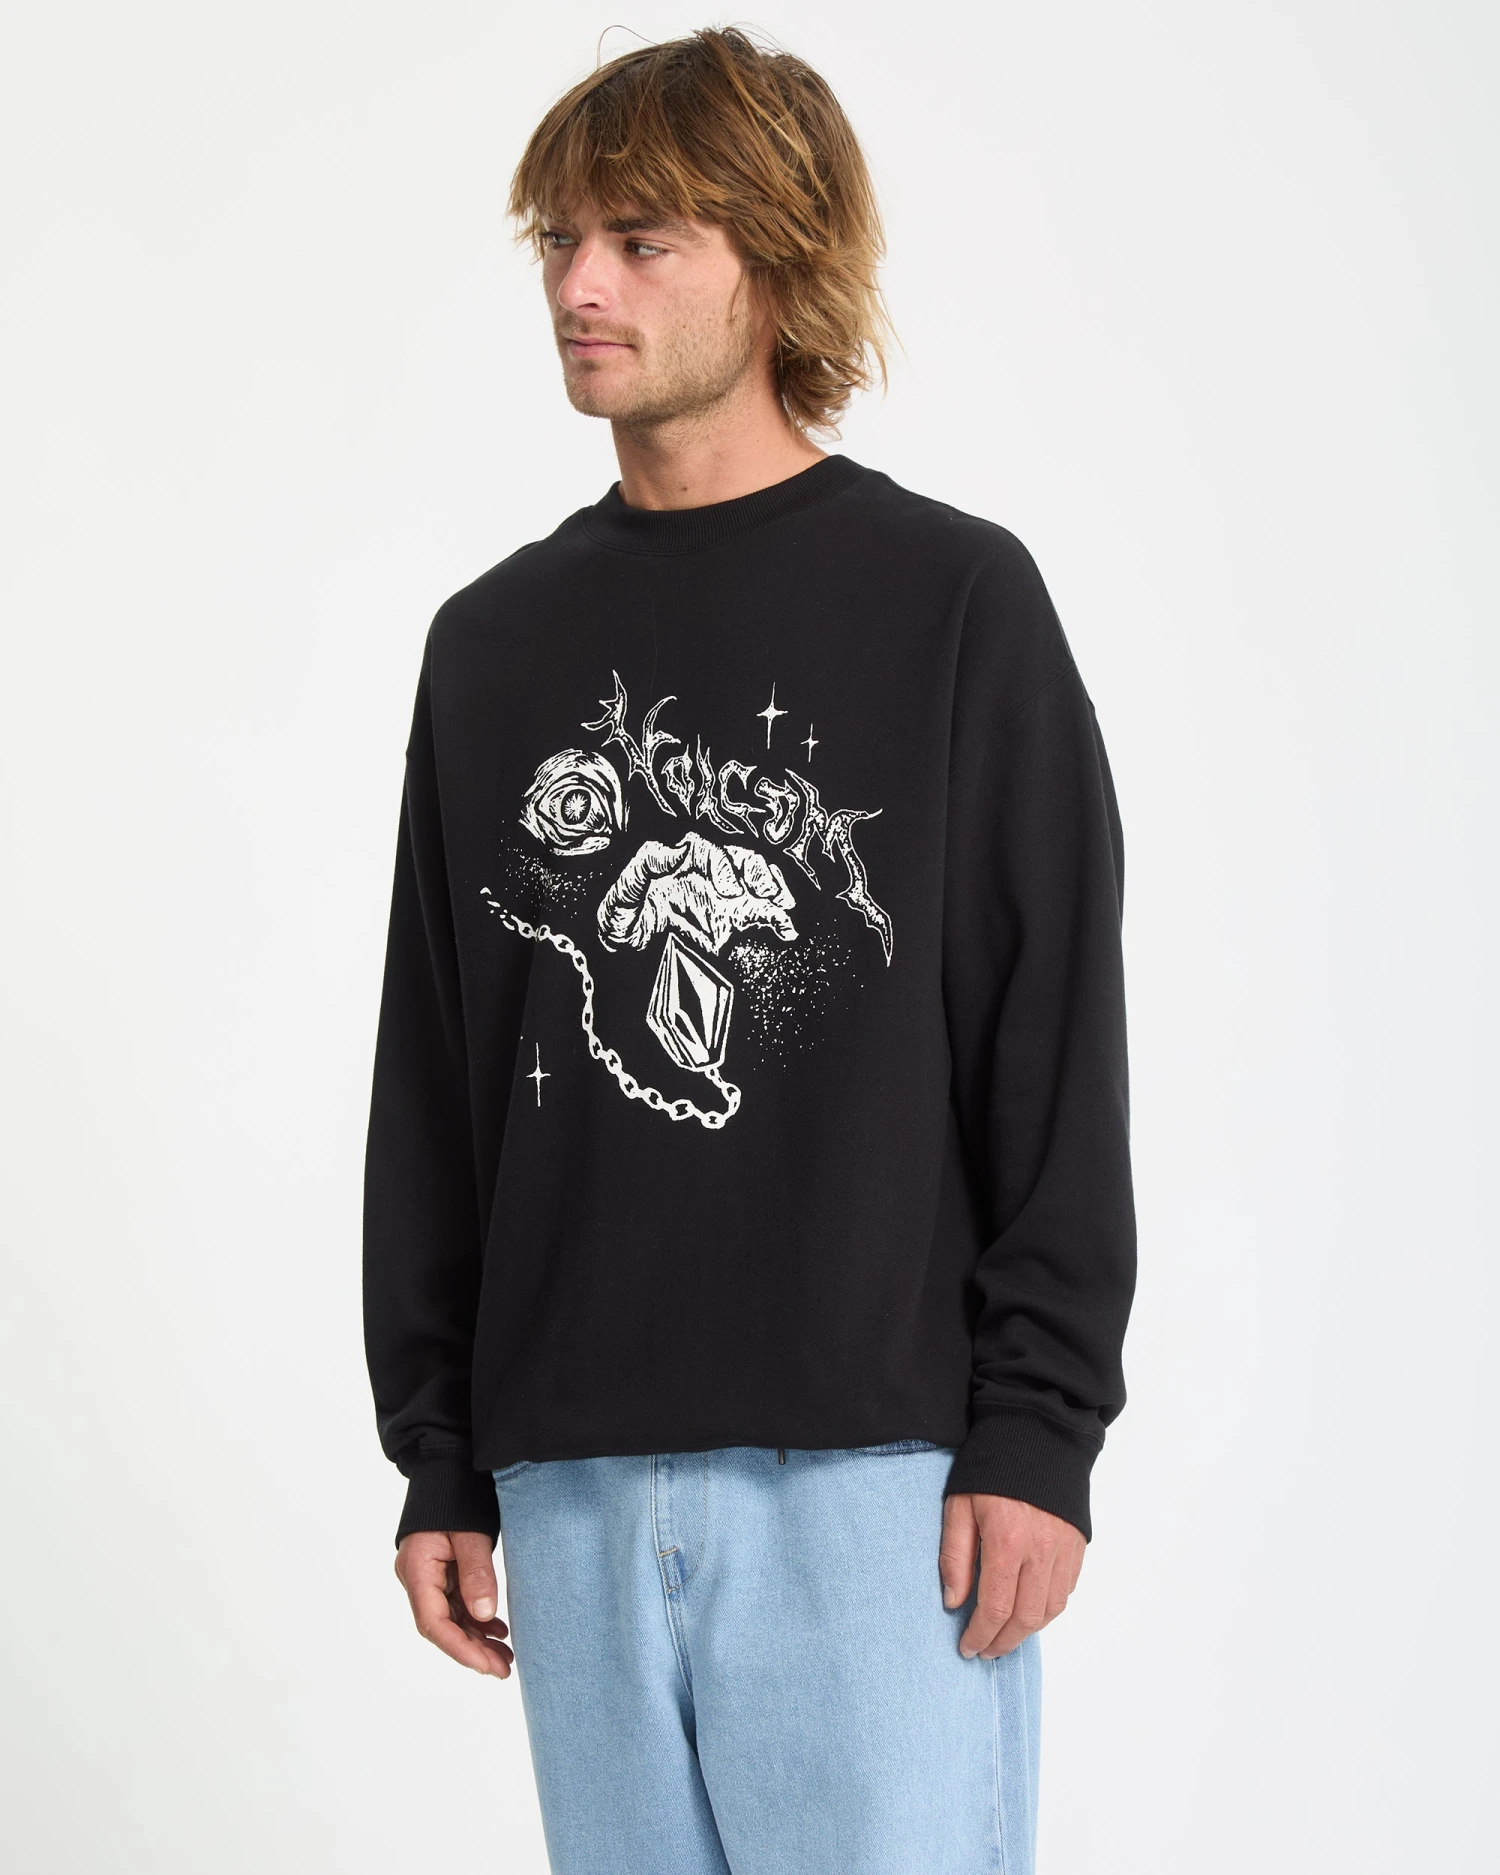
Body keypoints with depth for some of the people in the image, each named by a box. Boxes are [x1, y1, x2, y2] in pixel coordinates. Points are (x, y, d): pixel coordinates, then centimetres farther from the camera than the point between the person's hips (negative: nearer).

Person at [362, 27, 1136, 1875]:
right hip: (575, 1480, 4)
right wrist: (439, 1457, 10)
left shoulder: (953, 599, 0)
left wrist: (1037, 1438, -8)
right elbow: (432, 1085, 13)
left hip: (879, 1466, -4)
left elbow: (1060, 1048, -3)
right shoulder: (494, 643, 11)